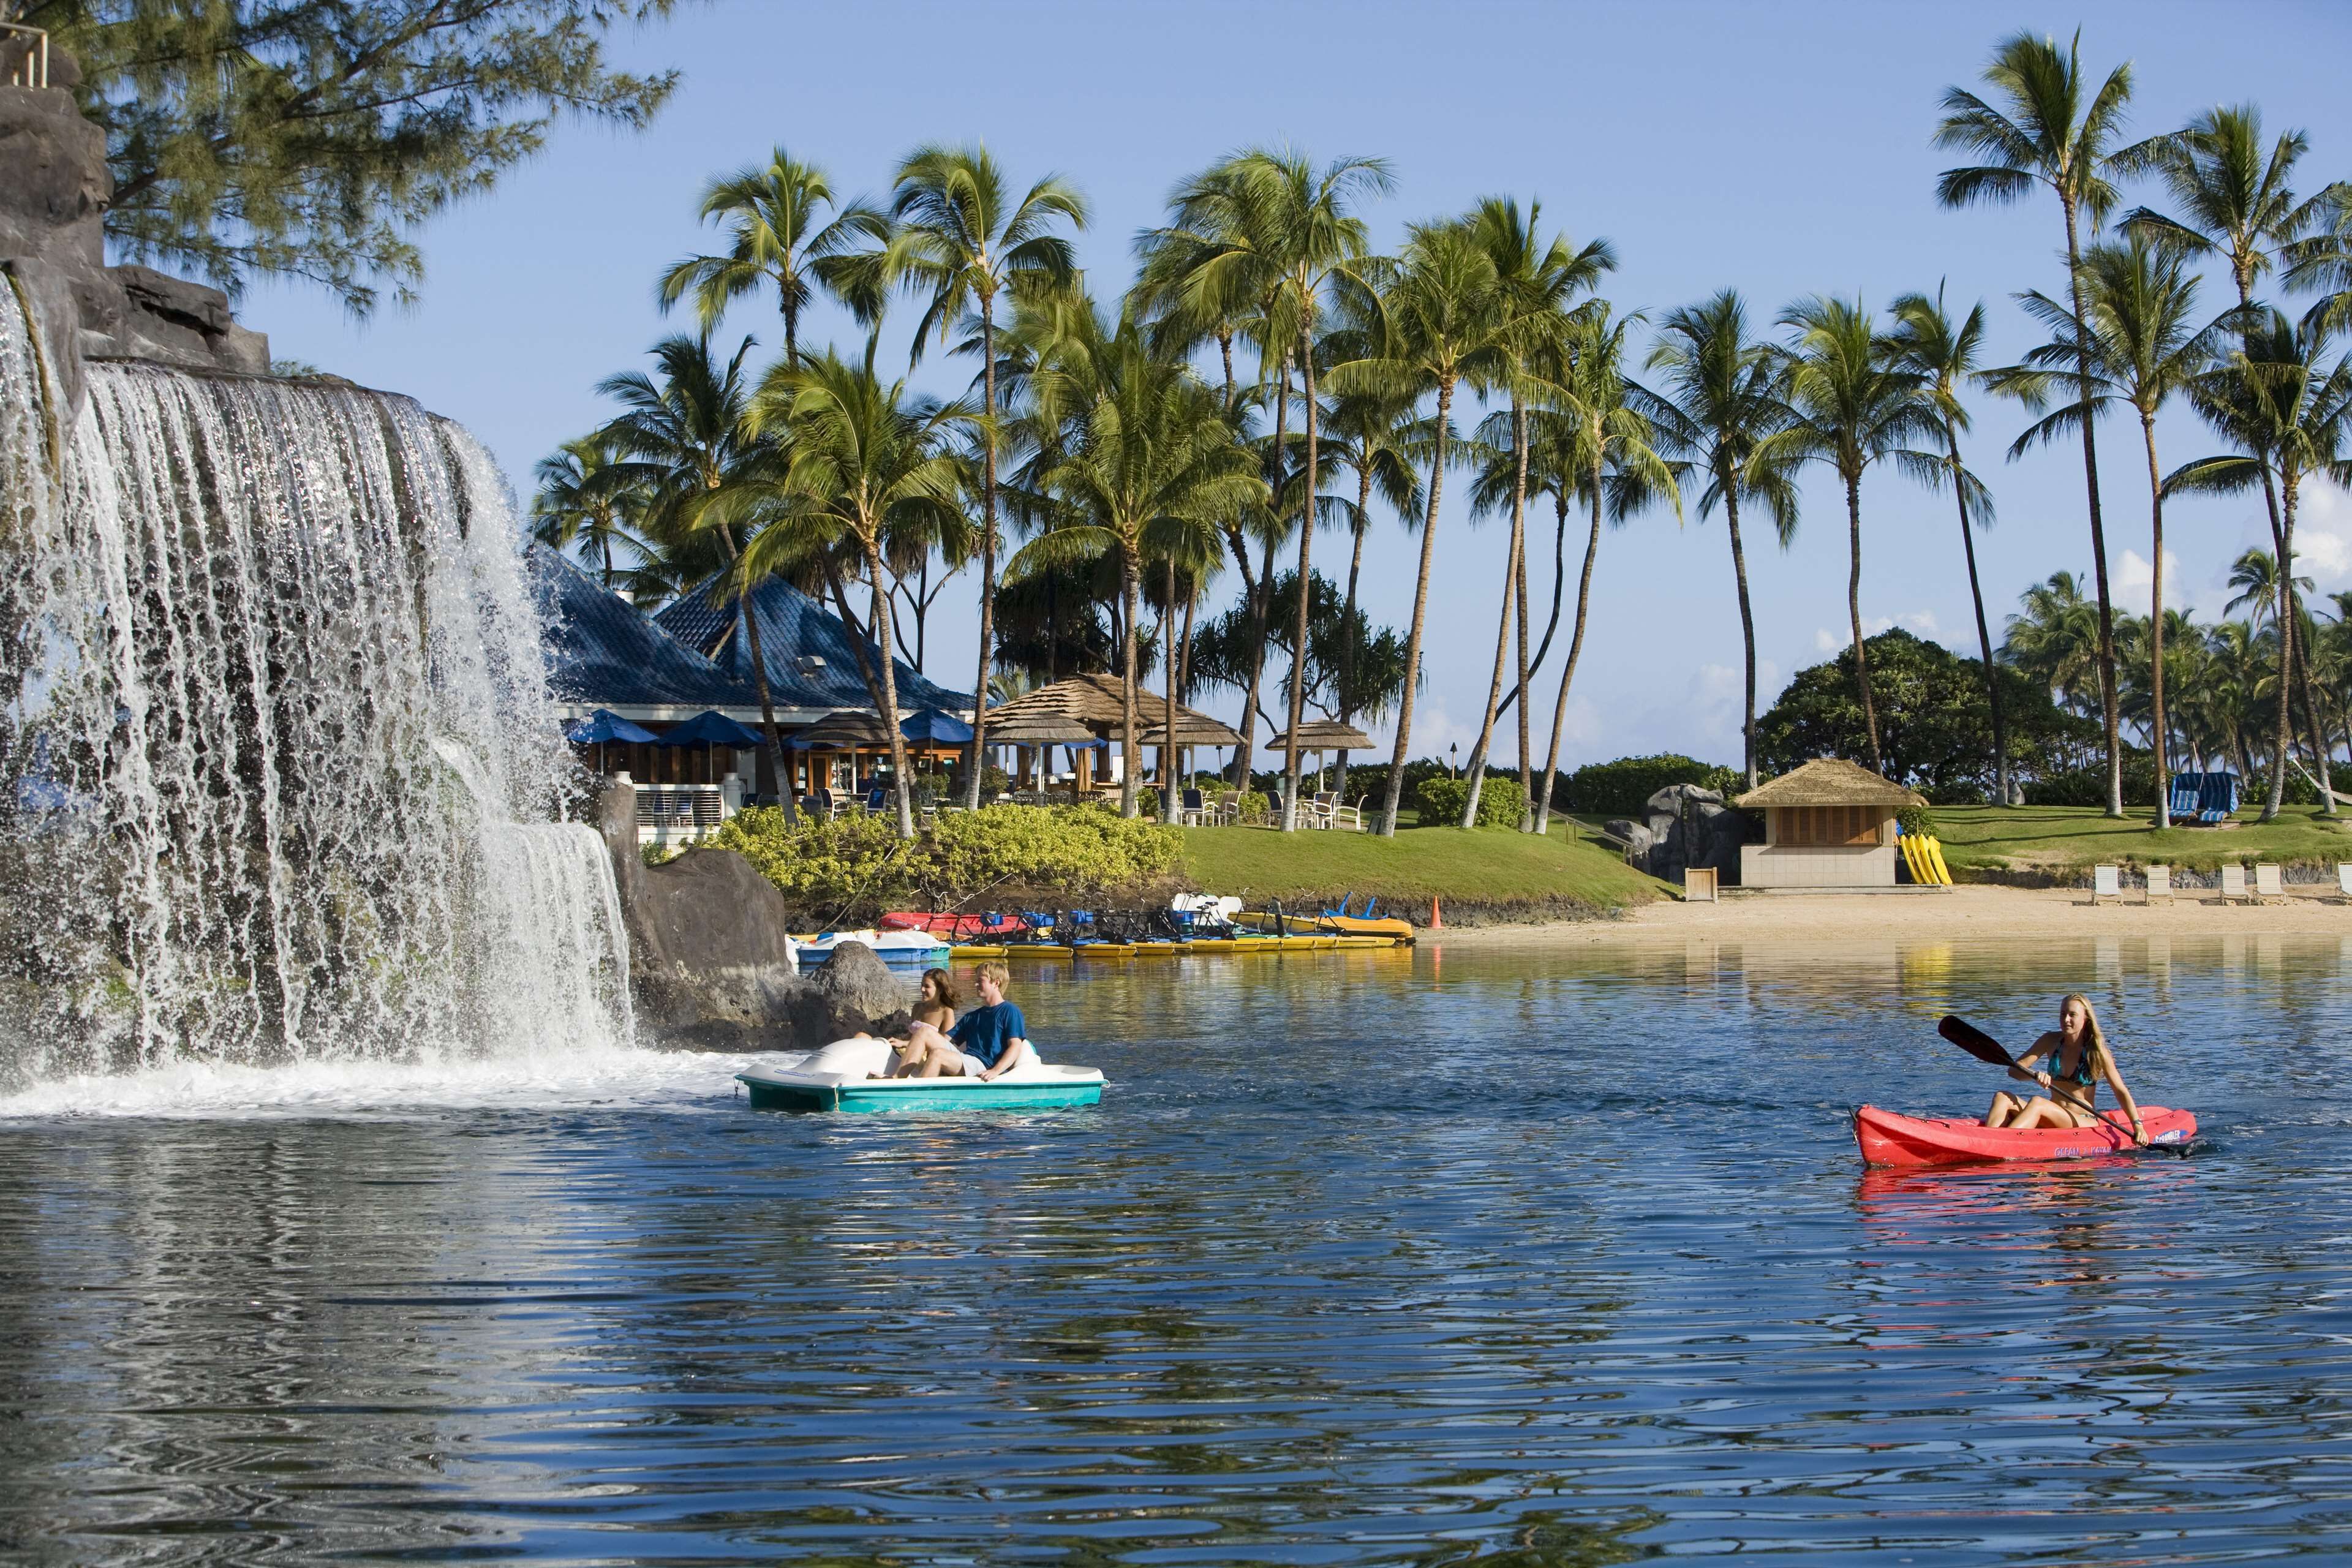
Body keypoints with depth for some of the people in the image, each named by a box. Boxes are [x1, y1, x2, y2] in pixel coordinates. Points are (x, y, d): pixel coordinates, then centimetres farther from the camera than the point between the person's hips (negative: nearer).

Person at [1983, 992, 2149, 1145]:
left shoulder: (2097, 1051, -5)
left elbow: (2121, 1092, -1)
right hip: (2053, 1119, 5)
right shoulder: (2051, 1041, 6)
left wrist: (2138, 1125, -12)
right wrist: (2036, 1075, -24)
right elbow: (2014, 1070, -1)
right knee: (2003, 1098, -20)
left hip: (2084, 1124, -5)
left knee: (2037, 1102, -33)